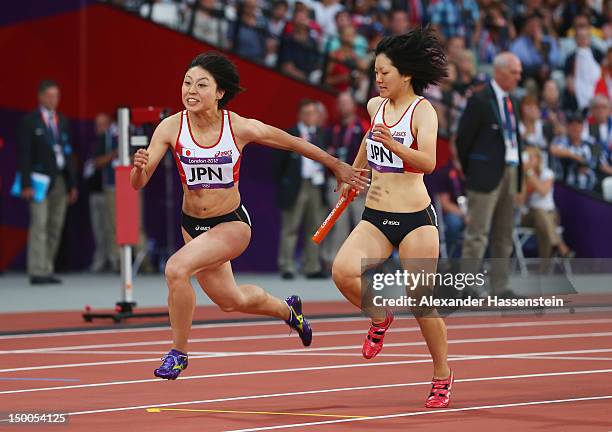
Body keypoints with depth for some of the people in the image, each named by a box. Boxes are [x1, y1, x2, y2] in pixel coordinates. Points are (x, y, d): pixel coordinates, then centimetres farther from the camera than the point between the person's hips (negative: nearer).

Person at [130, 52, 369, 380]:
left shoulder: (241, 128, -20)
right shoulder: (171, 128, -16)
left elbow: (293, 143, -3)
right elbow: (138, 184, -16)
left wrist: (338, 166, 8)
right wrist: (139, 167, -40)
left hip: (232, 224, -4)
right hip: (192, 225, 4)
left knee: (176, 268, -28)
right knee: (232, 301, 21)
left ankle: (178, 353, -10)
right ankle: (287, 309, 54)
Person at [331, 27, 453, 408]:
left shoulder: (423, 111, -11)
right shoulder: (375, 106, 8)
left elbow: (428, 162, -26)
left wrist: (394, 145, -42)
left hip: (416, 219, -5)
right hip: (375, 216, 5)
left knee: (422, 302, -1)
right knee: (343, 271, -21)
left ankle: (443, 375, 19)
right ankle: (380, 318, 8)